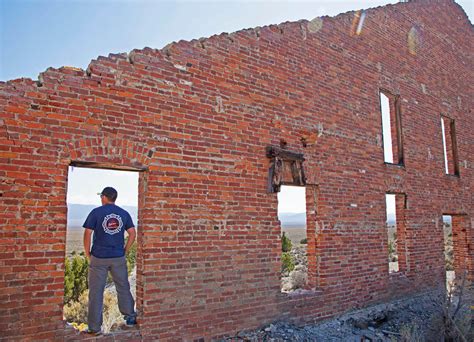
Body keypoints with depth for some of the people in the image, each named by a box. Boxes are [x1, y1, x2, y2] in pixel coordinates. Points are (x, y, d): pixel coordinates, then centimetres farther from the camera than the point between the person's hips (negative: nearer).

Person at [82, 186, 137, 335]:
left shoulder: (96, 212, -5)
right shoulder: (124, 213, 4)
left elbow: (87, 234, -8)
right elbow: (133, 234, 2)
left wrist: (88, 253, 3)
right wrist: (125, 251, 10)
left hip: (99, 257, -2)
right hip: (119, 258, 3)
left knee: (96, 292, 6)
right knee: (123, 288, 14)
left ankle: (94, 327, 12)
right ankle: (131, 317, 23)